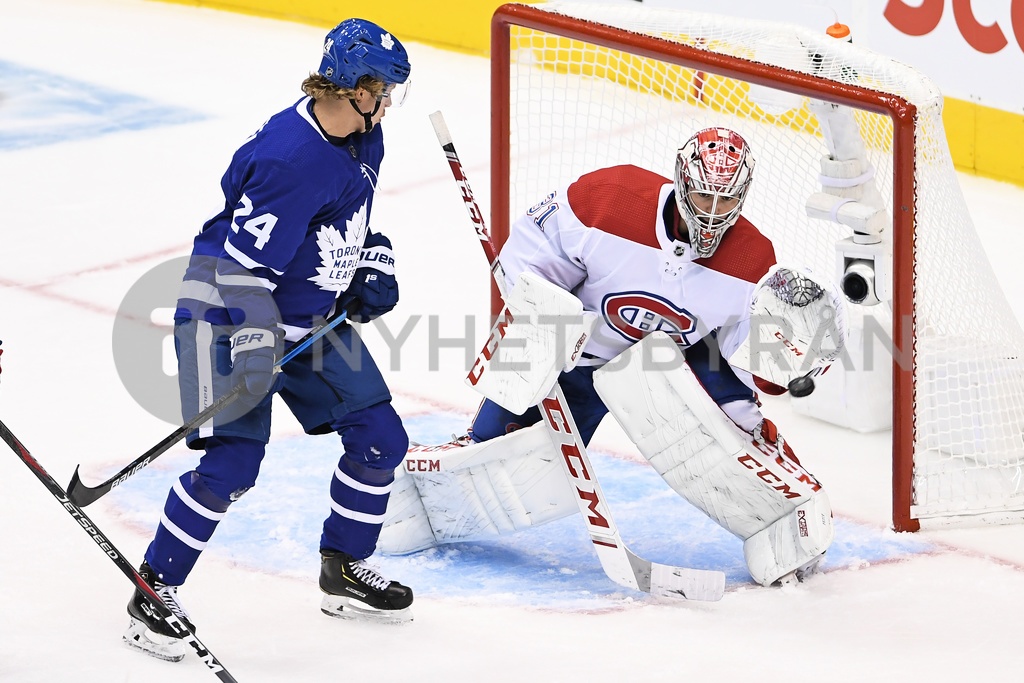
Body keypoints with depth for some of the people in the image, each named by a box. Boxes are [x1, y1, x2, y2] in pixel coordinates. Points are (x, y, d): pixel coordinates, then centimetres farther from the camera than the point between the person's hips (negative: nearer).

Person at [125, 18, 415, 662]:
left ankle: (344, 572, 24)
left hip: (313, 313, 9)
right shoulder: (290, 157, -29)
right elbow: (242, 263, -29)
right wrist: (253, 346, -32)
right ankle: (154, 592, -3)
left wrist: (374, 261, 7)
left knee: (380, 438, 7)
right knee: (231, 464, -16)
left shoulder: (361, 138, 0)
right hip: (232, 313, -9)